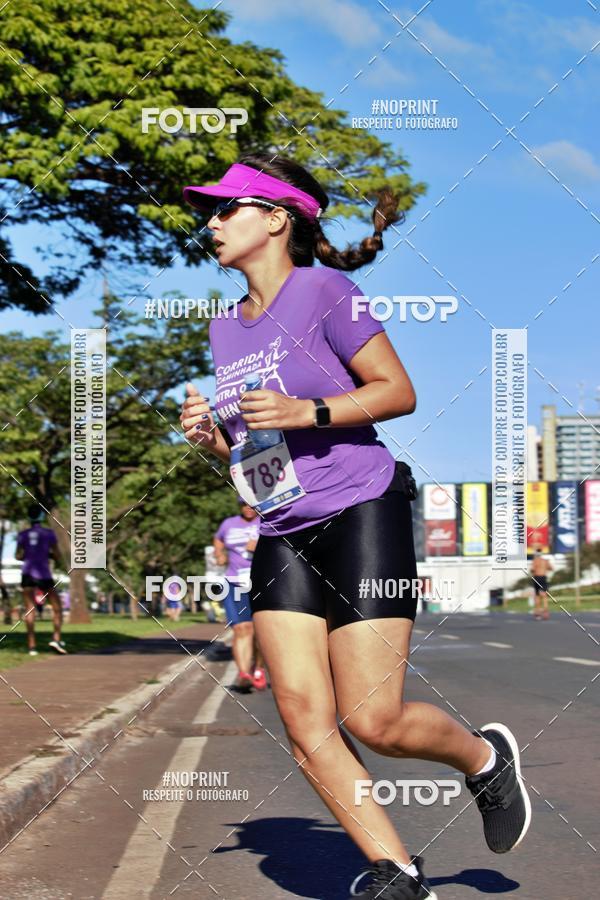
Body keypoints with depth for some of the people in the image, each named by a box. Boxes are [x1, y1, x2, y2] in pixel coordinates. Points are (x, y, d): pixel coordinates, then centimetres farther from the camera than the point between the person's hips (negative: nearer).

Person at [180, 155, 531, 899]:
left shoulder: (322, 291, -6)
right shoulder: (225, 330, 14)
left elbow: (399, 391, -8)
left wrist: (307, 412, -19)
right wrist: (209, 435, 0)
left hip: (362, 516, -7)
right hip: (282, 537, 7)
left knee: (373, 721, -9)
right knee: (303, 721, -4)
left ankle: (486, 758, 22)